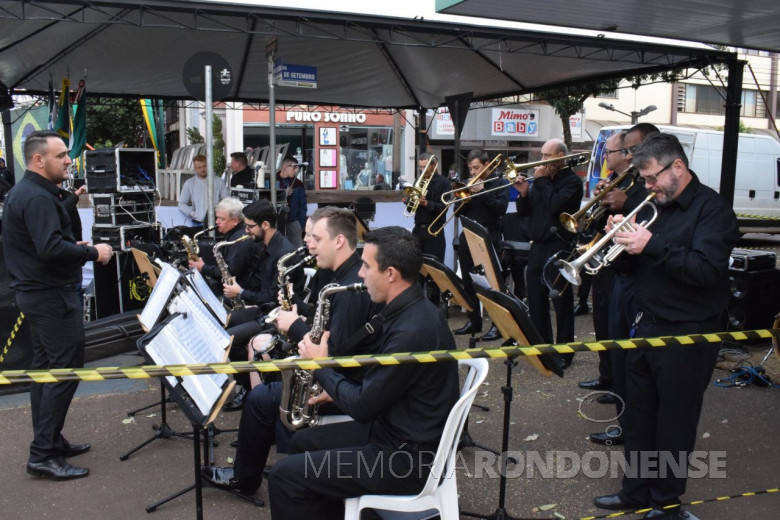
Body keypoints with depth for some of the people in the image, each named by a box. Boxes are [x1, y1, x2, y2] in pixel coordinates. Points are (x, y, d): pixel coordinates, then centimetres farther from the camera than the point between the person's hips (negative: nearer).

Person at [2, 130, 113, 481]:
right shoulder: (38, 197, -18)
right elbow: (51, 248, -29)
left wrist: (77, 248, 9)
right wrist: (92, 252, -18)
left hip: (36, 292, 11)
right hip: (52, 295, -11)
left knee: (46, 368, 15)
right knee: (66, 370, -7)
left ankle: (50, 442, 26)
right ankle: (43, 455, -2)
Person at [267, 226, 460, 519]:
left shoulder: (412, 330, -28)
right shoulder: (412, 310, 3)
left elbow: (362, 408, -21)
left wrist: (321, 366, -8)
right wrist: (337, 390, 4)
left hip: (408, 457, -10)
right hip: (399, 432, 10)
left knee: (285, 476, -8)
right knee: (302, 442, 18)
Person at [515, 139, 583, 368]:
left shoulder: (572, 181, -6)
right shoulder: (541, 181, 14)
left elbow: (556, 205, -23)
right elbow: (524, 212, 13)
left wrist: (542, 181, -13)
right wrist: (523, 194, -6)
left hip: (559, 246, -7)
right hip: (538, 246, 7)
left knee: (561, 301, 0)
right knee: (536, 299, 11)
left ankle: (564, 352, 9)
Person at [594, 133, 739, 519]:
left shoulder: (712, 208, -12)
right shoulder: (654, 205, 11)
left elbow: (707, 270, -25)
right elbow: (639, 260, 14)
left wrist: (651, 245, -28)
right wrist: (624, 236, -6)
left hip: (687, 334, -7)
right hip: (647, 325, 7)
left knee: (673, 427, 7)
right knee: (638, 418, 15)